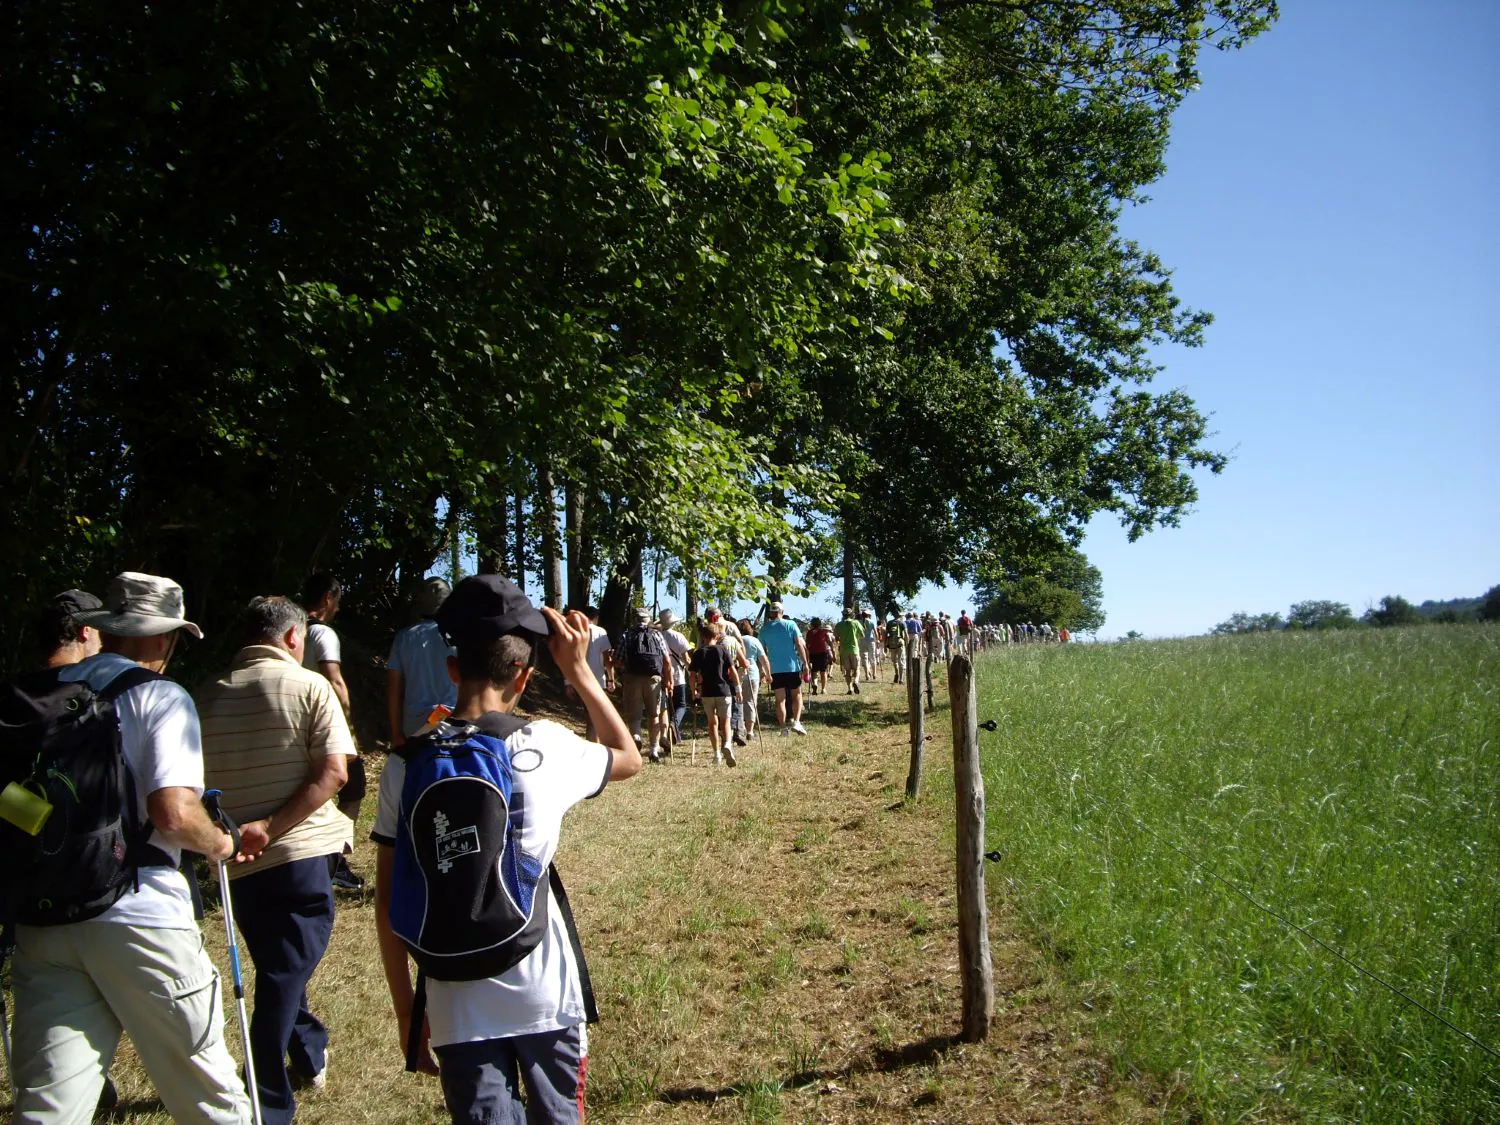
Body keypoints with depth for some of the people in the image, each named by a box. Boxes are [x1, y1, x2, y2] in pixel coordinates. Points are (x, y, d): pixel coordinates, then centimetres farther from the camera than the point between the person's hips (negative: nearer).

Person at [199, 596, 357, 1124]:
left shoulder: (209, 696, 5)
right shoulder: (309, 686, -6)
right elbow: (333, 771, -15)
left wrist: (226, 831, 5)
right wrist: (271, 828, -15)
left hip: (238, 861, 4)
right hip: (303, 852, -4)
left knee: (277, 966, 22)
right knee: (286, 974, 2)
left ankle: (310, 1055, 39)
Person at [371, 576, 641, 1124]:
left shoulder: (406, 765, -6)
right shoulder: (545, 747, -9)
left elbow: (388, 902, -2)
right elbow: (628, 758, 12)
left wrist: (405, 1010, 9)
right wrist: (578, 669, 11)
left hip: (457, 1006, 1)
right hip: (545, 994, 0)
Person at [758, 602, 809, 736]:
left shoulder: (764, 629, 3)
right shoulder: (791, 625, -2)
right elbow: (800, 645, -6)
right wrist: (805, 663, -2)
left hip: (775, 668, 1)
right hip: (792, 666, -1)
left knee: (780, 699, 5)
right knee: (797, 695, 12)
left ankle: (784, 727, 5)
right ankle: (796, 721, -5)